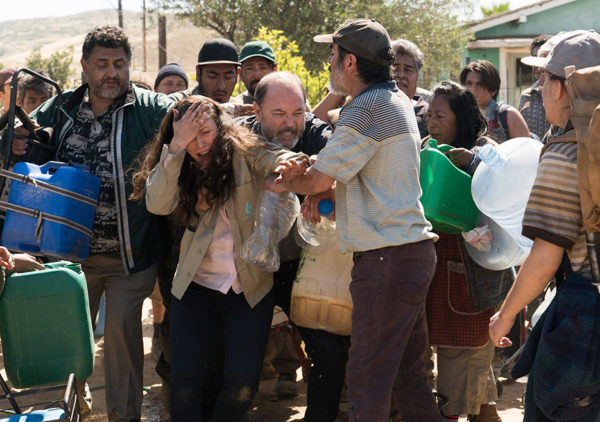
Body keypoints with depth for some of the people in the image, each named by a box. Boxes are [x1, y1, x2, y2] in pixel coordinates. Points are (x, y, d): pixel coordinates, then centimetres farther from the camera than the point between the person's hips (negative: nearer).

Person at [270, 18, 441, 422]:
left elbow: (319, 179, -12)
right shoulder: (397, 101, 16)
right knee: (408, 372, 14)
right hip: (414, 248, 10)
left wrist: (287, 184, 10)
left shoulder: (369, 108, -15)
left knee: (369, 377, -5)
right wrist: (313, 182, -1)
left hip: (386, 259, -10)